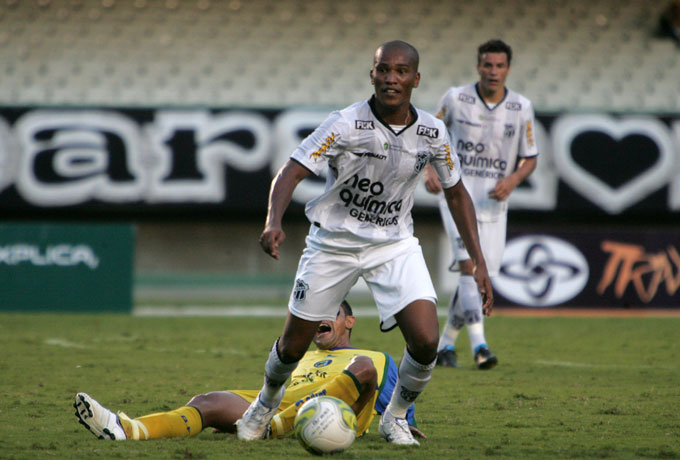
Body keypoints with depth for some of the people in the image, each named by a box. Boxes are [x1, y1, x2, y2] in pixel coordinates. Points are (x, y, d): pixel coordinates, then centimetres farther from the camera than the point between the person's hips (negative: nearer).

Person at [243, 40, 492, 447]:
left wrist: (479, 262, 2)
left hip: (395, 244, 2)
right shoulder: (346, 124, -21)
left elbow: (456, 193, 5)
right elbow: (291, 172, -25)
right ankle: (267, 403, 40)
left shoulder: (431, 132, -9)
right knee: (294, 345, 6)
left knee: (426, 341, -17)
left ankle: (395, 417, 11)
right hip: (334, 242, -2)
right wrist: (274, 222, -45)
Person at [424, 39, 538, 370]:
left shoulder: (522, 109, 0)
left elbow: (530, 158, 8)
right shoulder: (455, 98, -4)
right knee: (469, 263, -21)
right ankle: (478, 345, -29)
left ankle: (445, 343, 26)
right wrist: (430, 170, -7)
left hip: (494, 201, 3)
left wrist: (513, 180, -12)